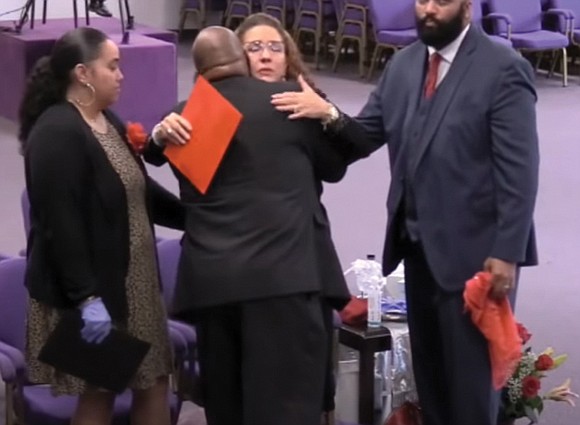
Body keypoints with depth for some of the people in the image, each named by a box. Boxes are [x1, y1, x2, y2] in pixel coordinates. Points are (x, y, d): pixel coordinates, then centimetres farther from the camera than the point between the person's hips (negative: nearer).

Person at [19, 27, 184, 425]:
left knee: (154, 381, 13)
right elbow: (61, 225, -24)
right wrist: (86, 297, -25)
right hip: (92, 290, -9)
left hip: (133, 281, 9)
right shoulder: (56, 133, -20)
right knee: (99, 393, 2)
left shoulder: (107, 120, 9)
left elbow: (140, 190, 20)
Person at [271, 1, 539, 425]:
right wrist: (327, 114, -15)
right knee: (428, 368, 17)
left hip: (474, 249, -7)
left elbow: (519, 170, -15)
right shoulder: (402, 65, 10)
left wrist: (506, 252, -19)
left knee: (471, 371, 2)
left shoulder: (503, 69, -11)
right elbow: (364, 136, 6)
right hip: (417, 245, 7)